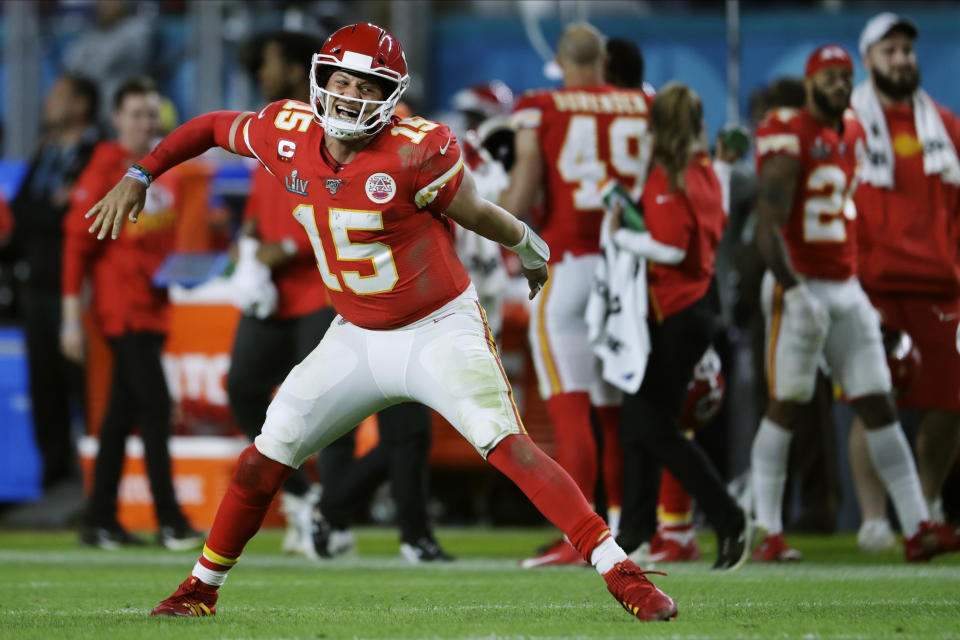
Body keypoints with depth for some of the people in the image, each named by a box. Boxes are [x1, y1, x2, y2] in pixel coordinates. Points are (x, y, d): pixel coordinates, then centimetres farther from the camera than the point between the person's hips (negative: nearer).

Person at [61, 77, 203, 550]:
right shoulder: (105, 169, -9)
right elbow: (77, 241, -10)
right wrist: (71, 317, -13)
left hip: (153, 306, 7)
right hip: (122, 307, -7)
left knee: (122, 412, 10)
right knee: (155, 407, -12)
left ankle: (100, 521, 15)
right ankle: (170, 521, -10)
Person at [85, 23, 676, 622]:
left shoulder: (417, 152, -23)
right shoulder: (289, 134, -8)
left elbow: (478, 215, -6)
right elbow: (212, 128, 11)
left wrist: (528, 246, 10)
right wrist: (138, 177, 8)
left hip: (440, 331, -5)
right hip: (357, 339, 5)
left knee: (505, 443, -23)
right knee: (268, 453, 4)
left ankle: (620, 571, -23)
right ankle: (202, 588, 22)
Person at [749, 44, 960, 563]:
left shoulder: (851, 135, 13)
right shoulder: (789, 140, -12)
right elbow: (769, 229, -18)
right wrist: (793, 289, -26)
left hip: (846, 288, 7)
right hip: (801, 287, -7)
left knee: (880, 408, 3)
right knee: (785, 408, -3)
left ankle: (917, 528, 0)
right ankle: (769, 534, 2)